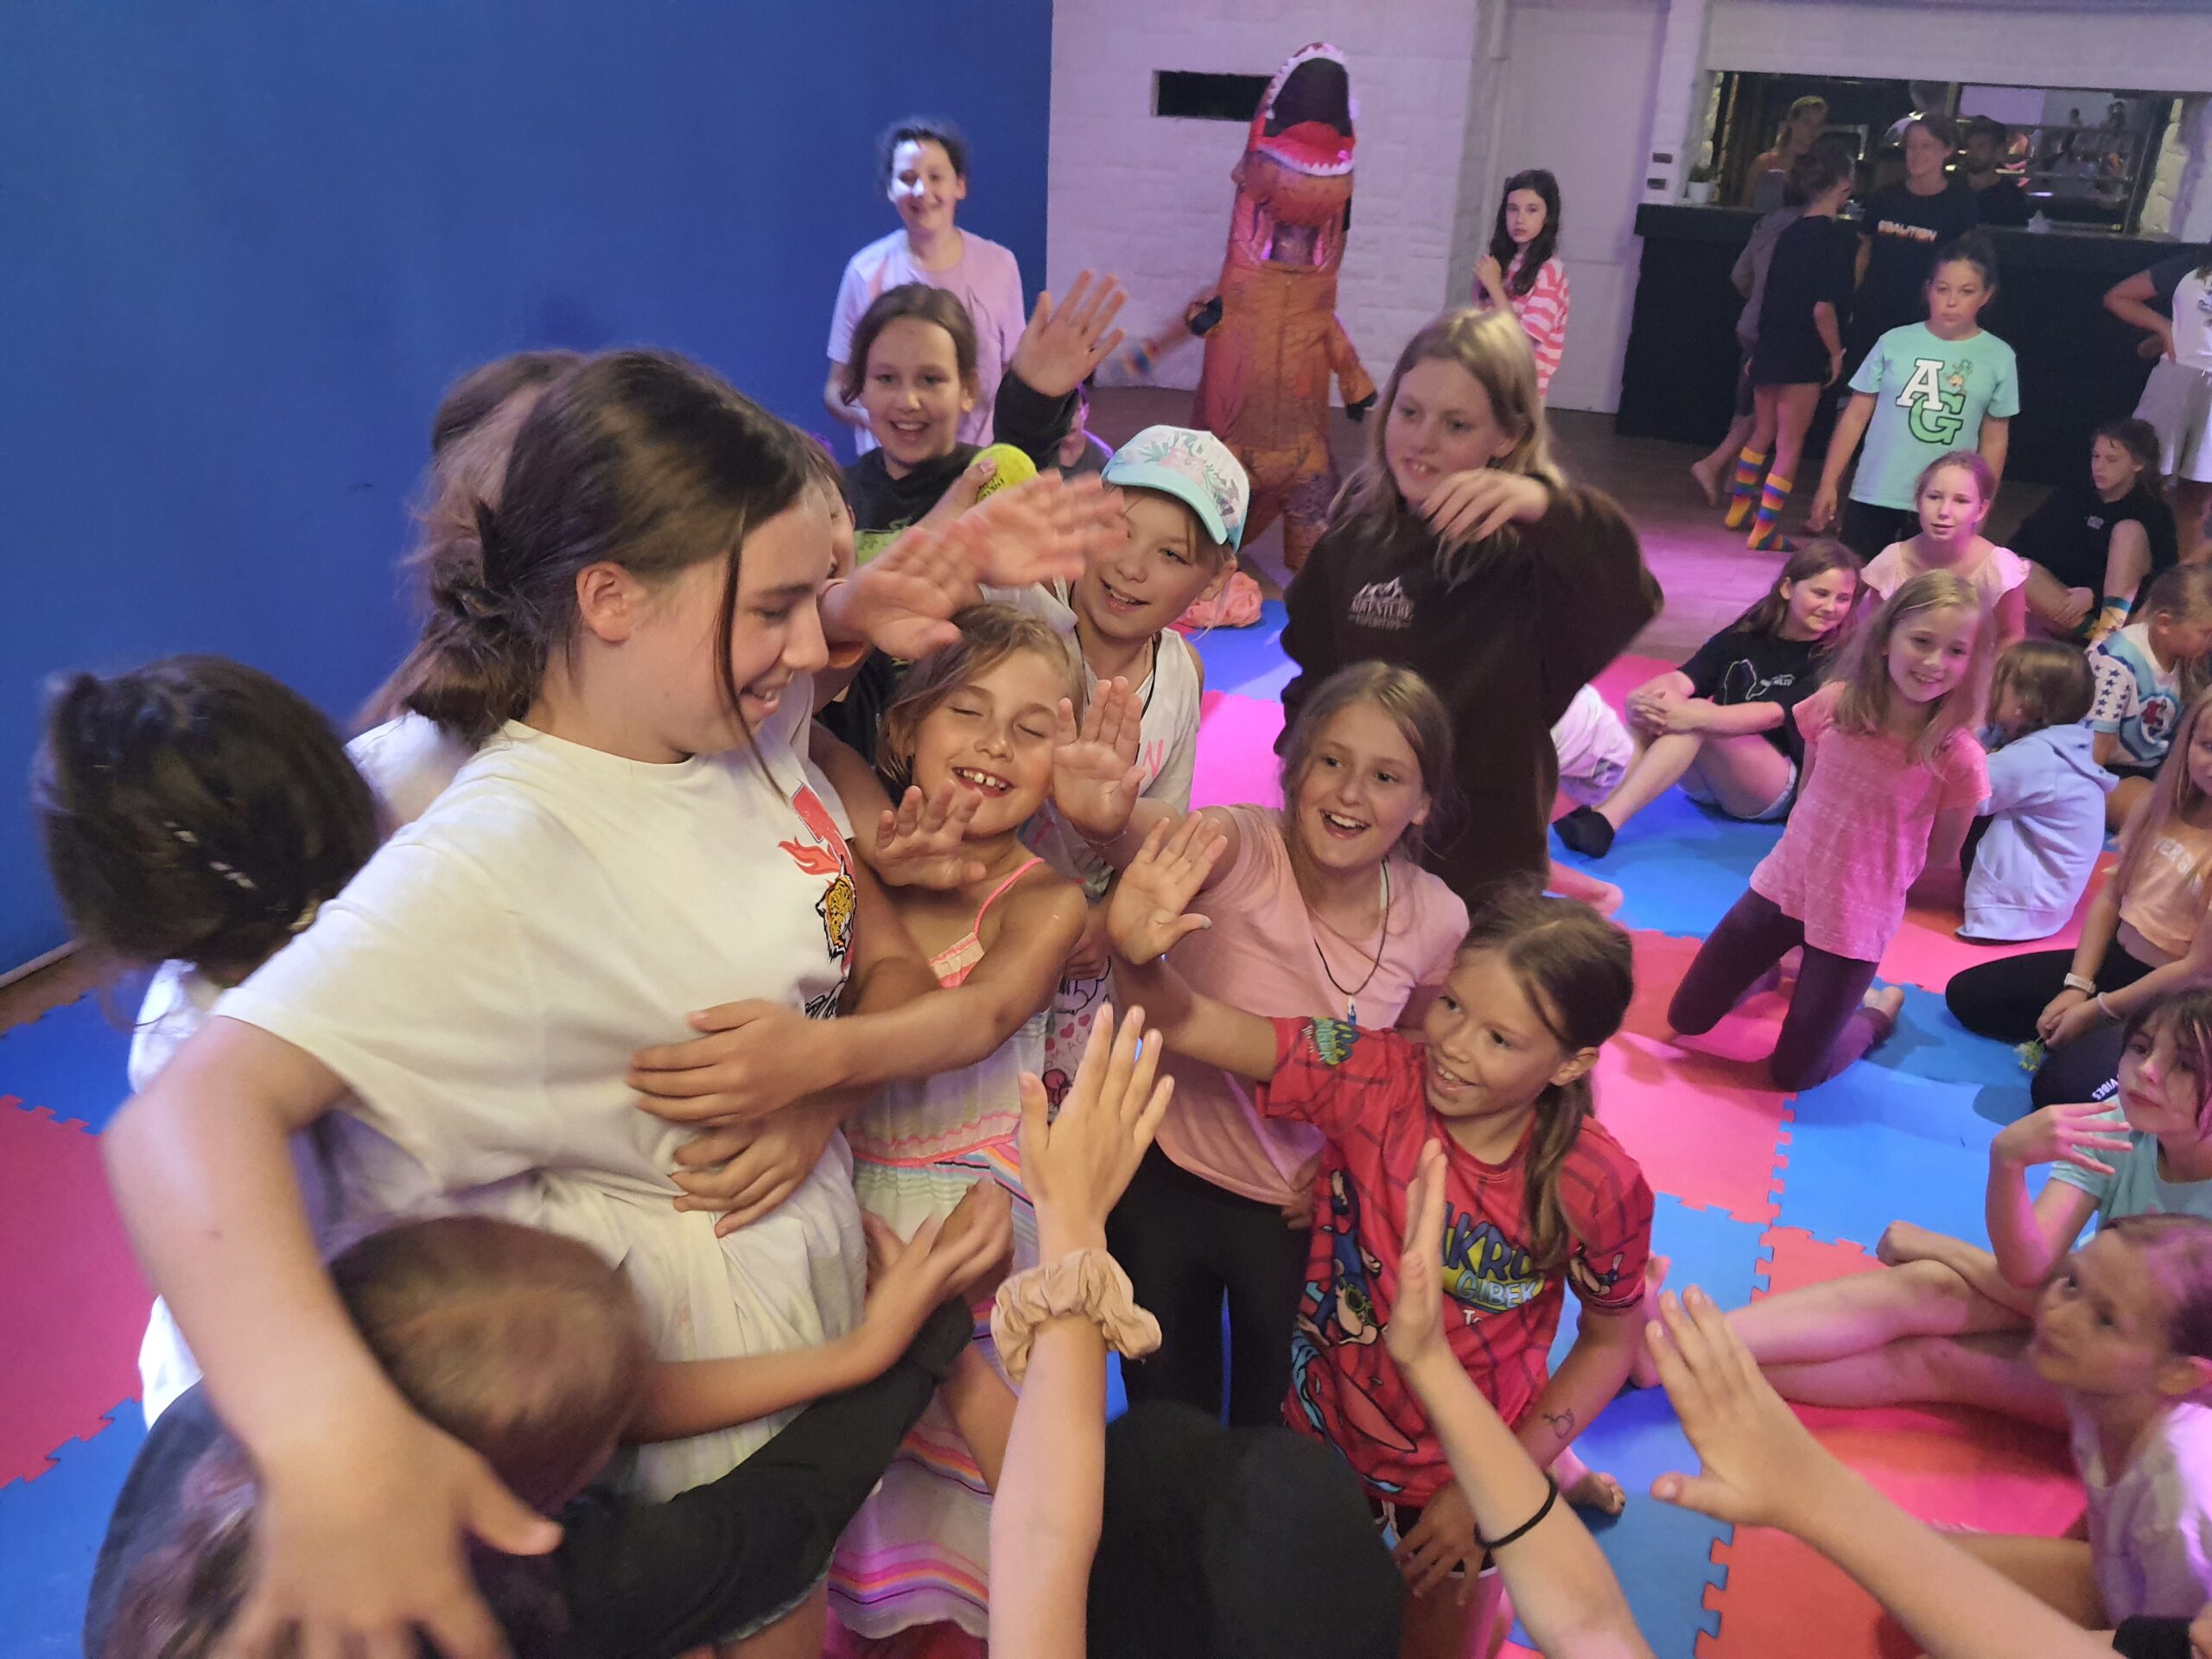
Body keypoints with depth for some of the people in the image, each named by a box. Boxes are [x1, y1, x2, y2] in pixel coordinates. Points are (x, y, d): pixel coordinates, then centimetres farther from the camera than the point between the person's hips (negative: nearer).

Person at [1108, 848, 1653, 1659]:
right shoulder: (1373, 1076, -25)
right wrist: (1136, 953, -54)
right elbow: (1192, 1025, -32)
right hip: (1325, 1436, 2)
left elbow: (1612, 1342, -8)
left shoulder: (1597, 1189, -25)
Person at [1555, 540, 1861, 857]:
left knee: (1696, 713, -32)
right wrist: (1644, 696, -36)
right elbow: (1684, 677, -13)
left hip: (1778, 792, -4)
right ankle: (1597, 805, -41)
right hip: (1705, 783, 4)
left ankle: (1607, 820, -47)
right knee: (1663, 702, -25)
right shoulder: (1743, 637, 4)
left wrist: (1694, 717, -40)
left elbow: (1773, 713, -24)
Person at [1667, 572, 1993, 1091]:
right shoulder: (1834, 704, -12)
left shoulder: (1958, 759, -20)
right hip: (1782, 886, 3)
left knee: (1793, 1074, 7)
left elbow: (1940, 855, -4)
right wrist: (1825, 854, 2)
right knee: (1685, 1019, 12)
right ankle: (1783, 961, 35)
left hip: (1857, 922, -3)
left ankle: (1877, 1012, 34)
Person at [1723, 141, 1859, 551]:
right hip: (1804, 355, -7)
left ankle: (1740, 507, 34)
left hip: (1770, 348, 7)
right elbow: (1824, 306, -19)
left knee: (1762, 433, 22)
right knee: (1789, 446, 1)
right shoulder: (1835, 237, -14)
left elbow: (1774, 295, 12)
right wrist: (1836, 352, -7)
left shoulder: (1790, 234, 7)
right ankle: (1765, 529, 3)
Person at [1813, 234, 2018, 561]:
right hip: (1875, 495, 0)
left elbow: (1994, 440, 5)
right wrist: (1829, 483, -2)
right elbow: (1856, 415, 1)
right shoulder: (1895, 342, -3)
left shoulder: (2000, 358, -1)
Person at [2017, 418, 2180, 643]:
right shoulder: (2074, 491, 10)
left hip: (2117, 608, -2)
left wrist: (2094, 594, -24)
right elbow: (2030, 534, 5)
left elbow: (2159, 580, -11)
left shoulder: (2154, 514, 0)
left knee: (2129, 529, -22)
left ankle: (2110, 628, -37)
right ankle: (2096, 631, -31)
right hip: (2066, 605, 2)